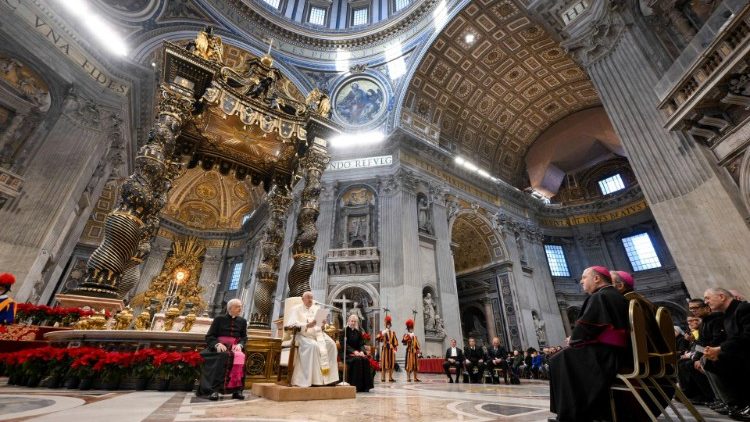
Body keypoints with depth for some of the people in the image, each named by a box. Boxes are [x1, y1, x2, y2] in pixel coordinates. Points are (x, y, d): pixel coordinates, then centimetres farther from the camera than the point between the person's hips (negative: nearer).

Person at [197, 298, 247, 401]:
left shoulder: (242, 321, 13)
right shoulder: (219, 319, 6)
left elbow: (244, 338, 11)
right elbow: (209, 336, 2)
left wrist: (239, 345, -12)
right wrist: (217, 344, -17)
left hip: (234, 348, 2)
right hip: (219, 348, -2)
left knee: (240, 356, -32)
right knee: (223, 356, -37)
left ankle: (237, 389, -32)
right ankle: (214, 389, -36)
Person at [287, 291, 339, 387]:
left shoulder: (317, 308, 20)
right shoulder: (296, 309, 7)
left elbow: (321, 324, 14)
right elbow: (292, 324, -10)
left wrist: (322, 323, -12)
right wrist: (307, 325, -25)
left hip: (317, 333, 5)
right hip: (303, 334, -4)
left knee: (331, 344, -21)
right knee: (313, 346, -35)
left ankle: (329, 377, -17)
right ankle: (310, 379, -29)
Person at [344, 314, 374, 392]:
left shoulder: (358, 332, 15)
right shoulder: (345, 331, 0)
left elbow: (362, 344, 9)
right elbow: (345, 345, -9)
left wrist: (361, 351, -13)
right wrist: (354, 351, -21)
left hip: (358, 353, 4)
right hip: (347, 353, -4)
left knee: (366, 360, -24)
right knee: (357, 360, -33)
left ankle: (365, 386, -19)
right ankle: (356, 386, -26)